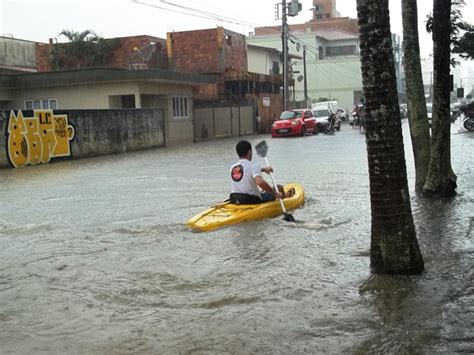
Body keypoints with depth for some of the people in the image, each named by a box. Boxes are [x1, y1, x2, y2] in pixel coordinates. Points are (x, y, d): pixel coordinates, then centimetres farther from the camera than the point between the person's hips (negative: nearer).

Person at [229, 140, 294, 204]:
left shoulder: (233, 168, 3)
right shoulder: (253, 166, -19)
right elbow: (260, 182, -36)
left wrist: (263, 169, 27)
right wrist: (275, 193, -25)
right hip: (252, 201, -7)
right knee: (279, 188, 12)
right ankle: (285, 196, 44)